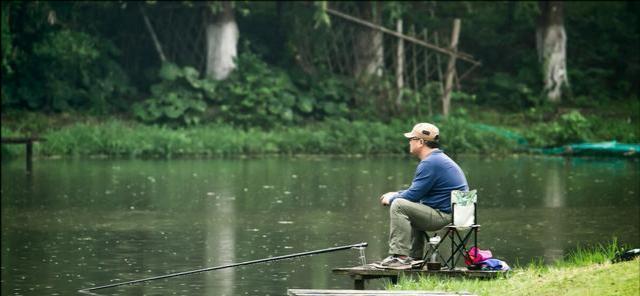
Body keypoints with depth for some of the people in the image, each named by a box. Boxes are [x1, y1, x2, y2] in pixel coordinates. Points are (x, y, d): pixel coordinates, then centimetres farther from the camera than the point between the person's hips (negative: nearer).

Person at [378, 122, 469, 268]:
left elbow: (413, 194, -16)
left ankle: (400, 256, -21)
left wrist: (392, 198, 1)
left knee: (398, 205, -17)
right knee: (410, 209, 31)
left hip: (445, 215, -11)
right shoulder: (438, 158, 18)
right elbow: (417, 190, 27)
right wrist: (395, 194, 16)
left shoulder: (430, 163, -17)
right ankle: (414, 256, 26)